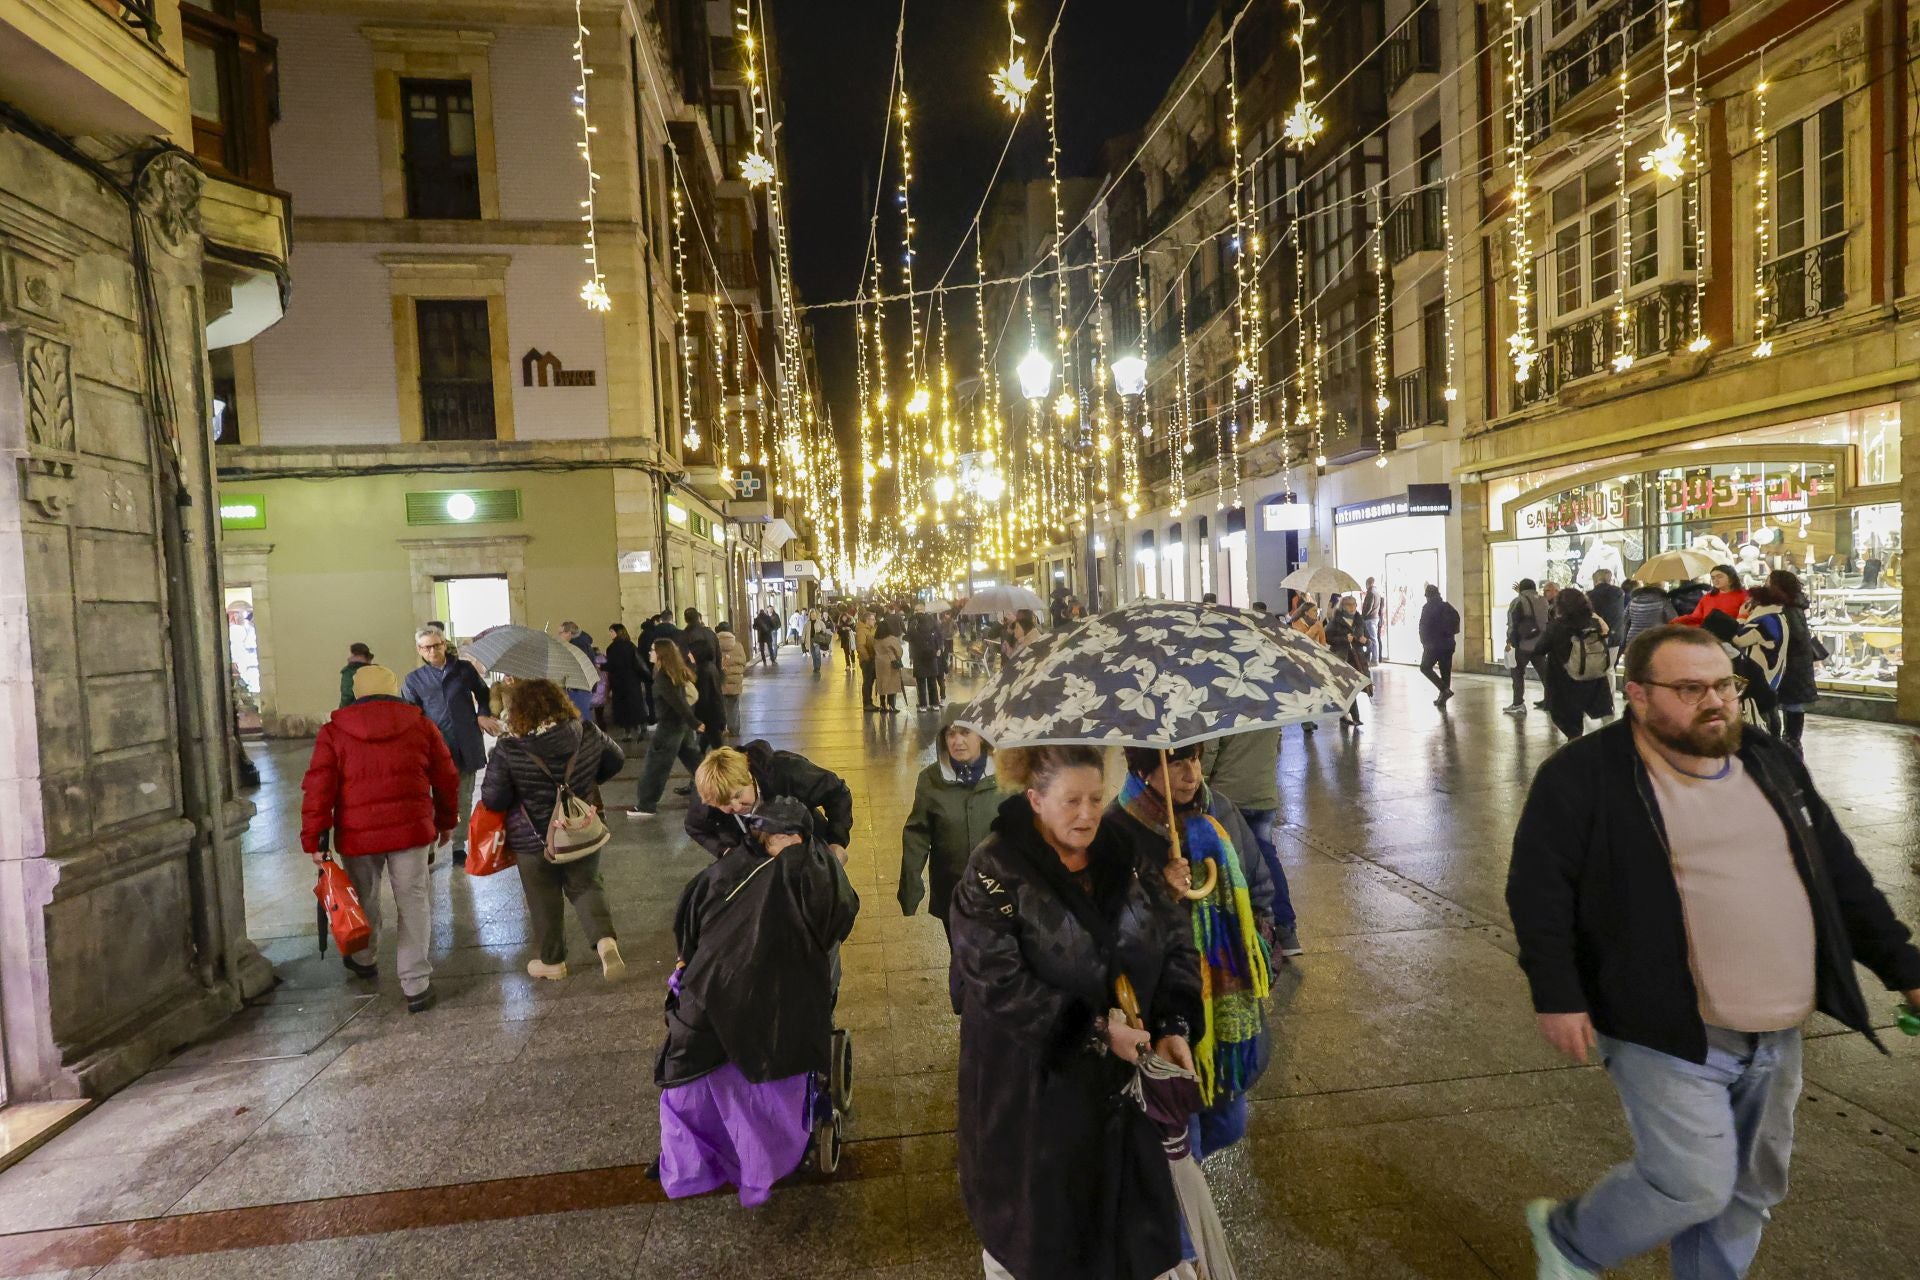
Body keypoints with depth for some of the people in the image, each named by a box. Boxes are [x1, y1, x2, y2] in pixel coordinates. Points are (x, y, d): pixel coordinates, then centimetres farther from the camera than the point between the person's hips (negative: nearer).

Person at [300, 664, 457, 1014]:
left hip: (357, 834, 0)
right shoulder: (420, 724, 3)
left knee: (364, 899, 22)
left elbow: (318, 789, -5)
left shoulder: (334, 731, 0)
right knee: (413, 903, 5)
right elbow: (446, 777, 8)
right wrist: (446, 820, 20)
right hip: (411, 828, 0)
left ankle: (364, 960, 45)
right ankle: (416, 985, 3)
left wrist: (314, 839, 0)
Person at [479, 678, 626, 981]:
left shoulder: (507, 751, -20)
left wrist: (519, 796, 4)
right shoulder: (588, 734, -9)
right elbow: (616, 760, 6)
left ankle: (552, 961, 30)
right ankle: (605, 940, -3)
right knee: (585, 886, 19)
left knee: (544, 900, 16)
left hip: (535, 840, -3)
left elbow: (492, 800, -16)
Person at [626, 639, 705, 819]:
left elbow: (677, 703, -23)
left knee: (654, 765, 0)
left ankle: (645, 806, 6)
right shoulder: (678, 672, 6)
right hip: (682, 724, 8)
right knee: (693, 760, 17)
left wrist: (695, 723, -23)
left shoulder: (662, 677, -19)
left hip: (670, 726, -8)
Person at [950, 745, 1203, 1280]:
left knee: (1123, 1204, 20)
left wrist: (1174, 1026, -14)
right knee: (1038, 1216, 16)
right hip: (1034, 1083, -4)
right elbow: (999, 983, -23)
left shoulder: (1122, 857, -4)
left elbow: (1176, 943, 1)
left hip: (1125, 1075, 4)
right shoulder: (995, 873, -19)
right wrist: (1094, 1031, -23)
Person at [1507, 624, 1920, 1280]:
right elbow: (1538, 886, -14)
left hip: (1777, 1037, 7)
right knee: (1696, 1187, -5)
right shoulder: (1585, 775, -14)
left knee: (1749, 1190, 17)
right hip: (1668, 1033, -7)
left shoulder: (1773, 765, 8)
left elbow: (1841, 877, 18)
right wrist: (1556, 995, -17)